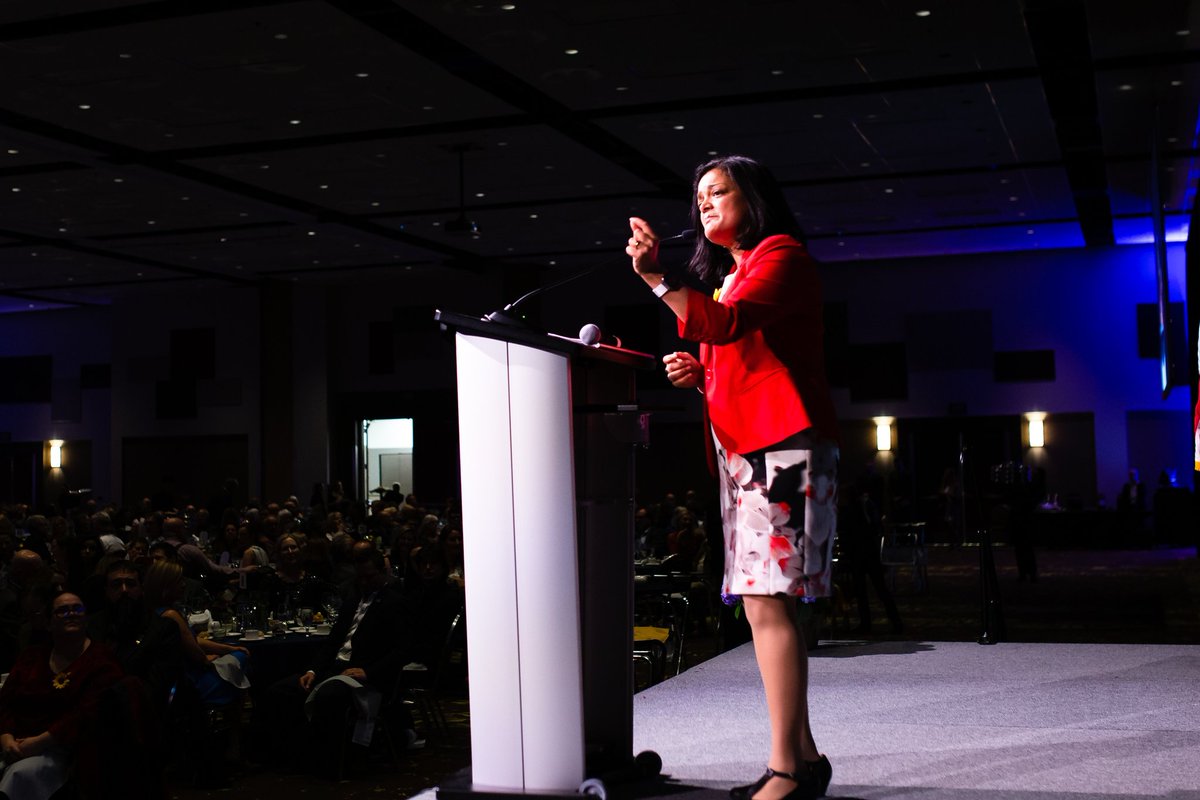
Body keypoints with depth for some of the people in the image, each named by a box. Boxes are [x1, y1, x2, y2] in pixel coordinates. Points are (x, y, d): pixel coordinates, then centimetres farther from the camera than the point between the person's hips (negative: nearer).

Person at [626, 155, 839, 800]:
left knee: (766, 600, -15)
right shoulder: (727, 274, 27)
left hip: (783, 445, -10)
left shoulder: (781, 254, -1)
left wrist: (655, 275, -28)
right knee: (763, 603, 6)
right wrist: (699, 373, 13)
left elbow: (726, 324, -20)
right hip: (741, 450, 10)